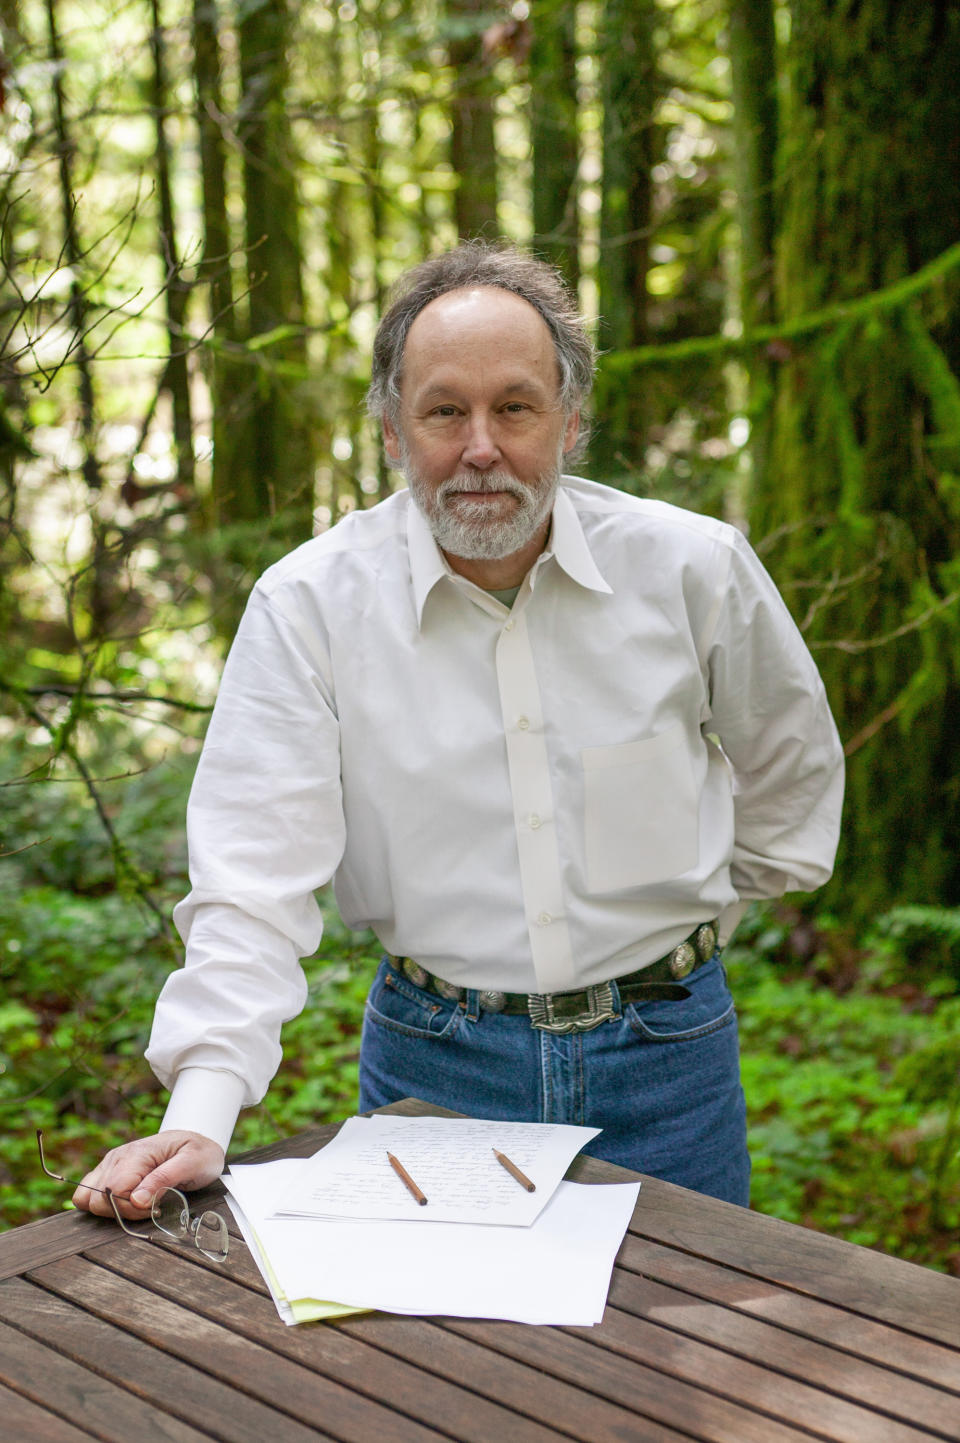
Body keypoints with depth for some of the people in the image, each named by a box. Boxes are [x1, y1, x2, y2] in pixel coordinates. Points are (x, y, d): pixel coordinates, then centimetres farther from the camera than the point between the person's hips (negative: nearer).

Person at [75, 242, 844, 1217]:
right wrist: (200, 1116, -25)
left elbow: (791, 764, 13)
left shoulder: (693, 568, -7)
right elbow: (256, 873, -16)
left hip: (665, 1058, 1)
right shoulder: (308, 604, -11)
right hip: (433, 1060, -1)